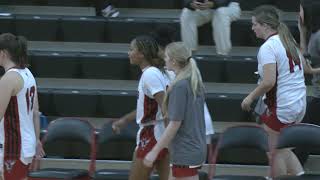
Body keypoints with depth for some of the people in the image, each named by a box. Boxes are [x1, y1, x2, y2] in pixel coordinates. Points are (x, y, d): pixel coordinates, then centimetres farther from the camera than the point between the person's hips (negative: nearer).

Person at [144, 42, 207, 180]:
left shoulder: (180, 86, -18)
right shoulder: (194, 83, 8)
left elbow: (175, 124, -20)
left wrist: (154, 151, -17)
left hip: (185, 153, -9)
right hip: (195, 147, 9)